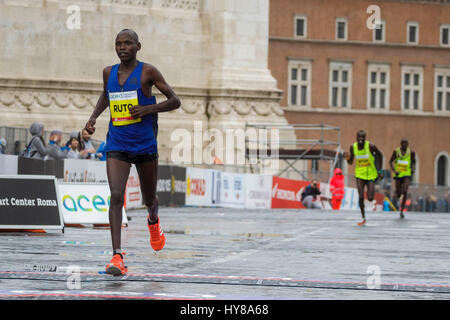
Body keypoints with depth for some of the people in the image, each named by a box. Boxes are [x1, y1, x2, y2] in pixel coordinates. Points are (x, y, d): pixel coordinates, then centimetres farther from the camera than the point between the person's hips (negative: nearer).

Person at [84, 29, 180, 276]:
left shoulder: (147, 72, -6)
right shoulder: (109, 72, 6)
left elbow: (174, 101, -4)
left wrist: (148, 108, -18)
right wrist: (93, 117, 13)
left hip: (145, 144, -2)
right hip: (117, 145, 2)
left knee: (149, 199, 15)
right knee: (116, 197, -17)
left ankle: (153, 220, 54)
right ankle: (117, 257, -23)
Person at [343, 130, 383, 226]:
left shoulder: (370, 146, -16)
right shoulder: (353, 147, -6)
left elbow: (380, 155, 0)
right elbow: (350, 162, 5)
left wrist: (380, 170, -1)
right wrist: (347, 158, -19)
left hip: (371, 175, -2)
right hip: (360, 175, 2)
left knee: (370, 198, -7)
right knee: (361, 197, -10)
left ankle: (371, 200, 32)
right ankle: (363, 218, 4)